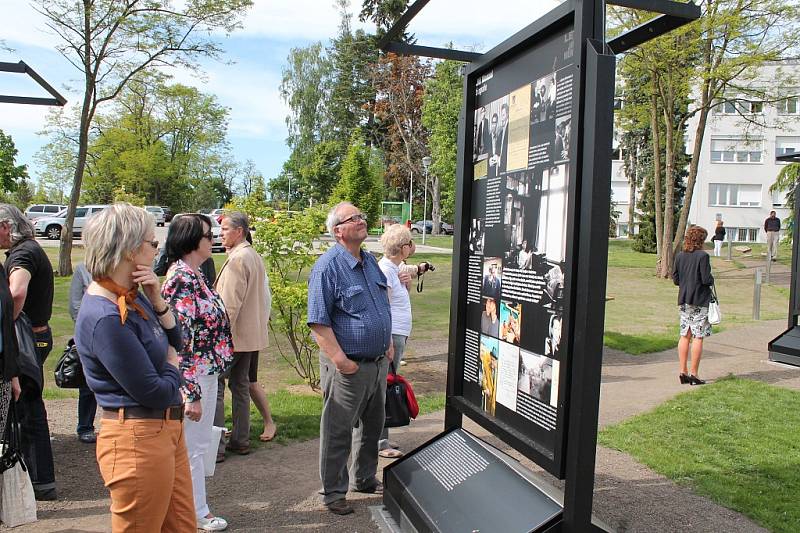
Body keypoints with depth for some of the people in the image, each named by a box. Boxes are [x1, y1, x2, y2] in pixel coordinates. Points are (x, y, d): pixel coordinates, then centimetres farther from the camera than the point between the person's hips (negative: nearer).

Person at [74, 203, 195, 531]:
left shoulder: (130, 295, 4)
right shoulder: (104, 317, -24)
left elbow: (176, 341, 12)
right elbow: (156, 393, -22)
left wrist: (157, 301, -4)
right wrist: (173, 364, 0)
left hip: (167, 429, 9)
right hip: (138, 440, -9)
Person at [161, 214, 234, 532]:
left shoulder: (192, 274, 9)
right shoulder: (183, 278, -21)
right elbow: (180, 340, -24)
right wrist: (191, 394, -23)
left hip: (205, 373, 10)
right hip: (194, 377, -10)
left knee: (197, 445, 20)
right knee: (193, 447, 6)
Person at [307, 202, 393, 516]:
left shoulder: (370, 261, 9)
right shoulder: (328, 266, -16)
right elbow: (318, 322, -19)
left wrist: (388, 344, 14)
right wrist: (341, 361, -22)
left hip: (379, 363, 8)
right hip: (348, 368, -8)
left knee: (373, 426, 21)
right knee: (337, 433, 6)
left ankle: (365, 479, 39)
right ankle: (333, 493, 23)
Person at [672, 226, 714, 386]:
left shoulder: (679, 256, 5)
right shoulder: (703, 256, -12)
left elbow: (675, 279, 7)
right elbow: (706, 279, -16)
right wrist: (712, 280, 5)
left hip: (683, 300, 6)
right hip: (700, 301, -6)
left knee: (685, 336, 10)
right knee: (698, 337, 0)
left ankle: (683, 372, 11)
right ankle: (694, 374, 2)